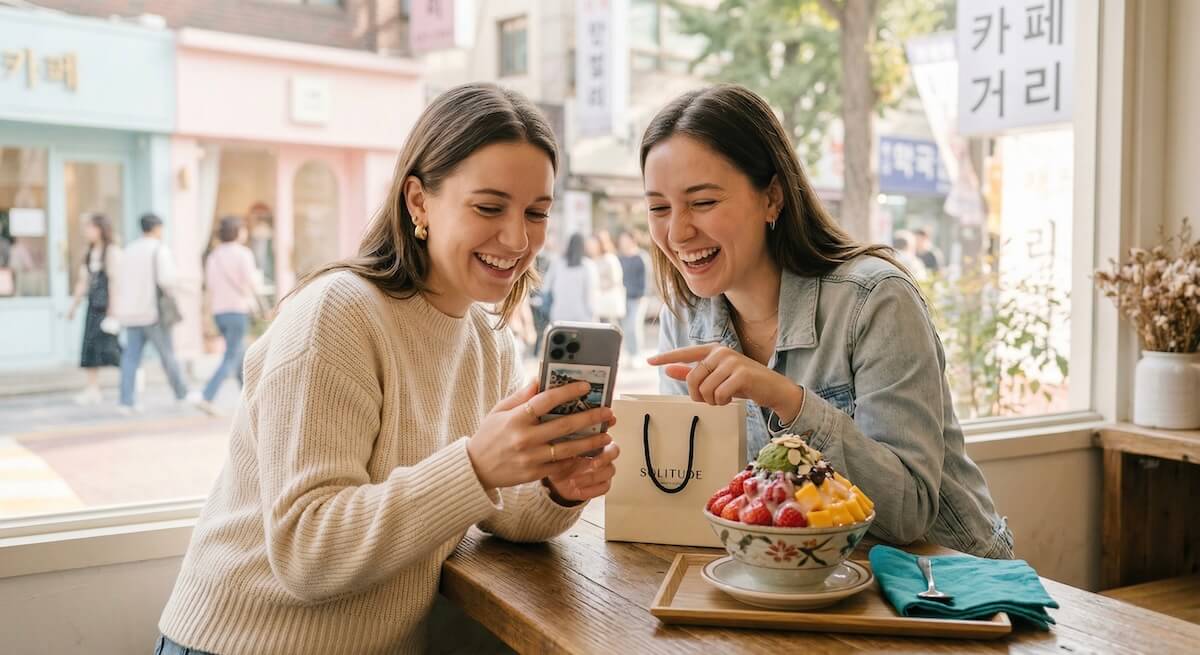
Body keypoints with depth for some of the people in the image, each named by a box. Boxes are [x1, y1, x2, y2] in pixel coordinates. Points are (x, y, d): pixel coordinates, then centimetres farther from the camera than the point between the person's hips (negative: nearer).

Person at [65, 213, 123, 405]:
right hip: (94, 305, 8)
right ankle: (92, 390, 5)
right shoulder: (90, 254, 16)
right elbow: (83, 282, 19)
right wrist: (73, 305, 17)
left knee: (108, 346, -10)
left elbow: (114, 281, -14)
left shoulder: (112, 251, -9)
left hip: (109, 305, -8)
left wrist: (112, 312, -18)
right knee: (90, 346, 3)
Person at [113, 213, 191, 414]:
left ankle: (126, 402, -6)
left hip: (130, 311, 6)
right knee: (167, 354, 7)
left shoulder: (130, 250, 14)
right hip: (153, 310, -6)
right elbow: (165, 279, -19)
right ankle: (182, 394, 20)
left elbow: (120, 281, 14)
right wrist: (170, 292, 0)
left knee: (131, 357, 2)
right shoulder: (160, 249, -7)